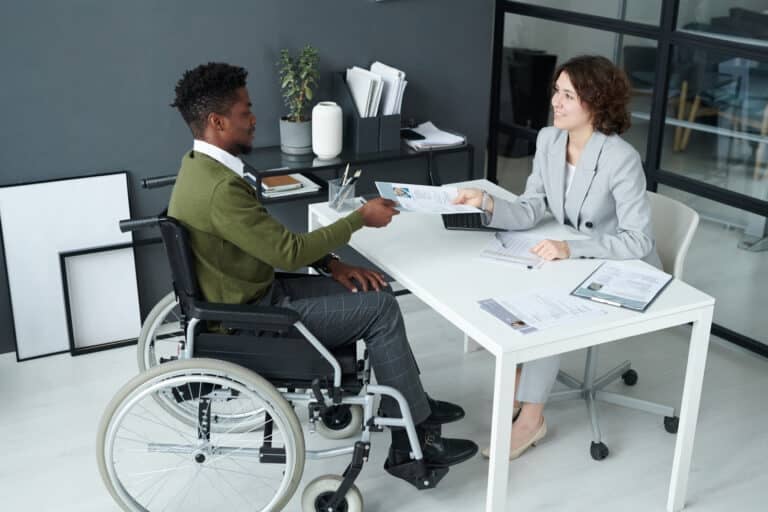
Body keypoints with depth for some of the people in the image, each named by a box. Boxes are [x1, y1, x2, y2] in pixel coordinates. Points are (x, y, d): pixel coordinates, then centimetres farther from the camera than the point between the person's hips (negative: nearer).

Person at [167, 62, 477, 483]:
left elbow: (275, 238, 10)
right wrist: (361, 218, -13)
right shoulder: (219, 189, -28)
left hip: (250, 296, 9)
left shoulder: (201, 166, 4)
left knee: (376, 292, 9)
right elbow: (289, 253, -24)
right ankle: (413, 440, 3)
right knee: (379, 310, -8)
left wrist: (331, 264, 1)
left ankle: (410, 400, 21)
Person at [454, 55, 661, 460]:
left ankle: (530, 419, -9)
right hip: (576, 264, 7)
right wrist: (488, 204, -26)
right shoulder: (548, 140, -5)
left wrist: (571, 248, -36)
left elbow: (638, 241, -27)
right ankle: (515, 393, -1)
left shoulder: (621, 159, -27)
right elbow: (530, 211, -7)